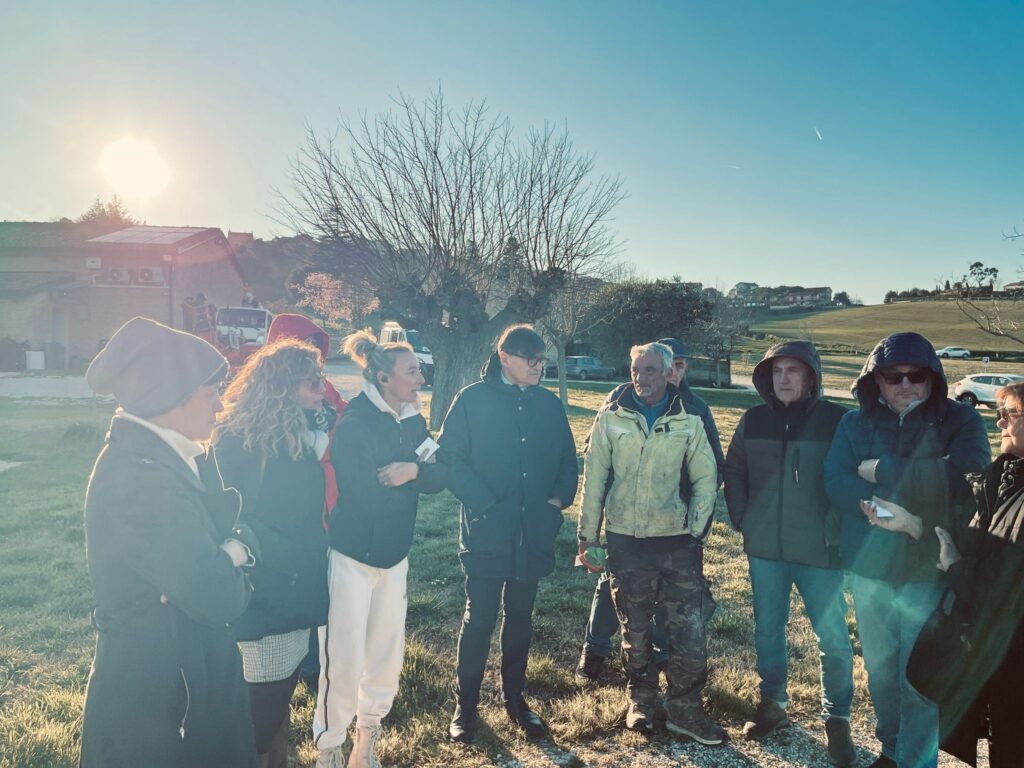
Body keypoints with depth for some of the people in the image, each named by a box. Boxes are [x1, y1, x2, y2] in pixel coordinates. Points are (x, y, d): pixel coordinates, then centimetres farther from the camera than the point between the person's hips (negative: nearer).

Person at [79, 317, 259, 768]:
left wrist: (233, 550, -18)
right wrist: (237, 556, -11)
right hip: (155, 692, -9)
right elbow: (218, 596, -31)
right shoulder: (140, 479, -28)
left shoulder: (158, 457, 3)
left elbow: (217, 524, 3)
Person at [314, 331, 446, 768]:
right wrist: (416, 472, -11)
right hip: (353, 553, -6)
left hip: (395, 552, 7)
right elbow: (367, 496, -23)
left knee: (387, 652, 14)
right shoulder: (354, 424, -16)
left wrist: (412, 470, -22)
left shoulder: (413, 421, 4)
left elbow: (438, 479, -4)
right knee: (344, 659, -1)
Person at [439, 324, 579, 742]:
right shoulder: (473, 399, -6)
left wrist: (559, 499, -3)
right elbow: (451, 457, -11)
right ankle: (465, 705, 23)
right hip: (487, 532, -4)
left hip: (534, 532, 4)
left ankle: (514, 697, 34)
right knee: (479, 619, 5)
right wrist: (484, 503, -17)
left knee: (520, 617, 16)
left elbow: (567, 458, 12)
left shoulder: (549, 404, 7)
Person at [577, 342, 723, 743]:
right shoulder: (611, 418, -1)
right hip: (626, 539, 0)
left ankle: (685, 708, 19)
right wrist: (588, 536, 0)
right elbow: (594, 480, 0)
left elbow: (705, 477, 6)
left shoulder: (688, 421, 2)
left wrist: (696, 527, -4)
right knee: (634, 627, 12)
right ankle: (640, 700, 32)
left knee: (689, 627, 1)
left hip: (677, 539, 0)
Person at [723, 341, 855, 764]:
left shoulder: (837, 420, -8)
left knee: (833, 639, 6)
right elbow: (734, 472, 12)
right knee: (767, 630, 15)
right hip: (764, 548, 3)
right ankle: (772, 703, 34)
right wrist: (741, 520, 5)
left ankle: (837, 719, 27)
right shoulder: (753, 420, 2)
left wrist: (838, 528, -9)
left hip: (820, 550, -3)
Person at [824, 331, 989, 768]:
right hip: (869, 570, 3)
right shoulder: (855, 423, 1)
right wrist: (893, 515, -26)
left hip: (931, 572, -3)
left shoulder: (960, 420, -5)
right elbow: (835, 481, -12)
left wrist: (881, 471, -18)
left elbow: (963, 474, -24)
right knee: (880, 672, 19)